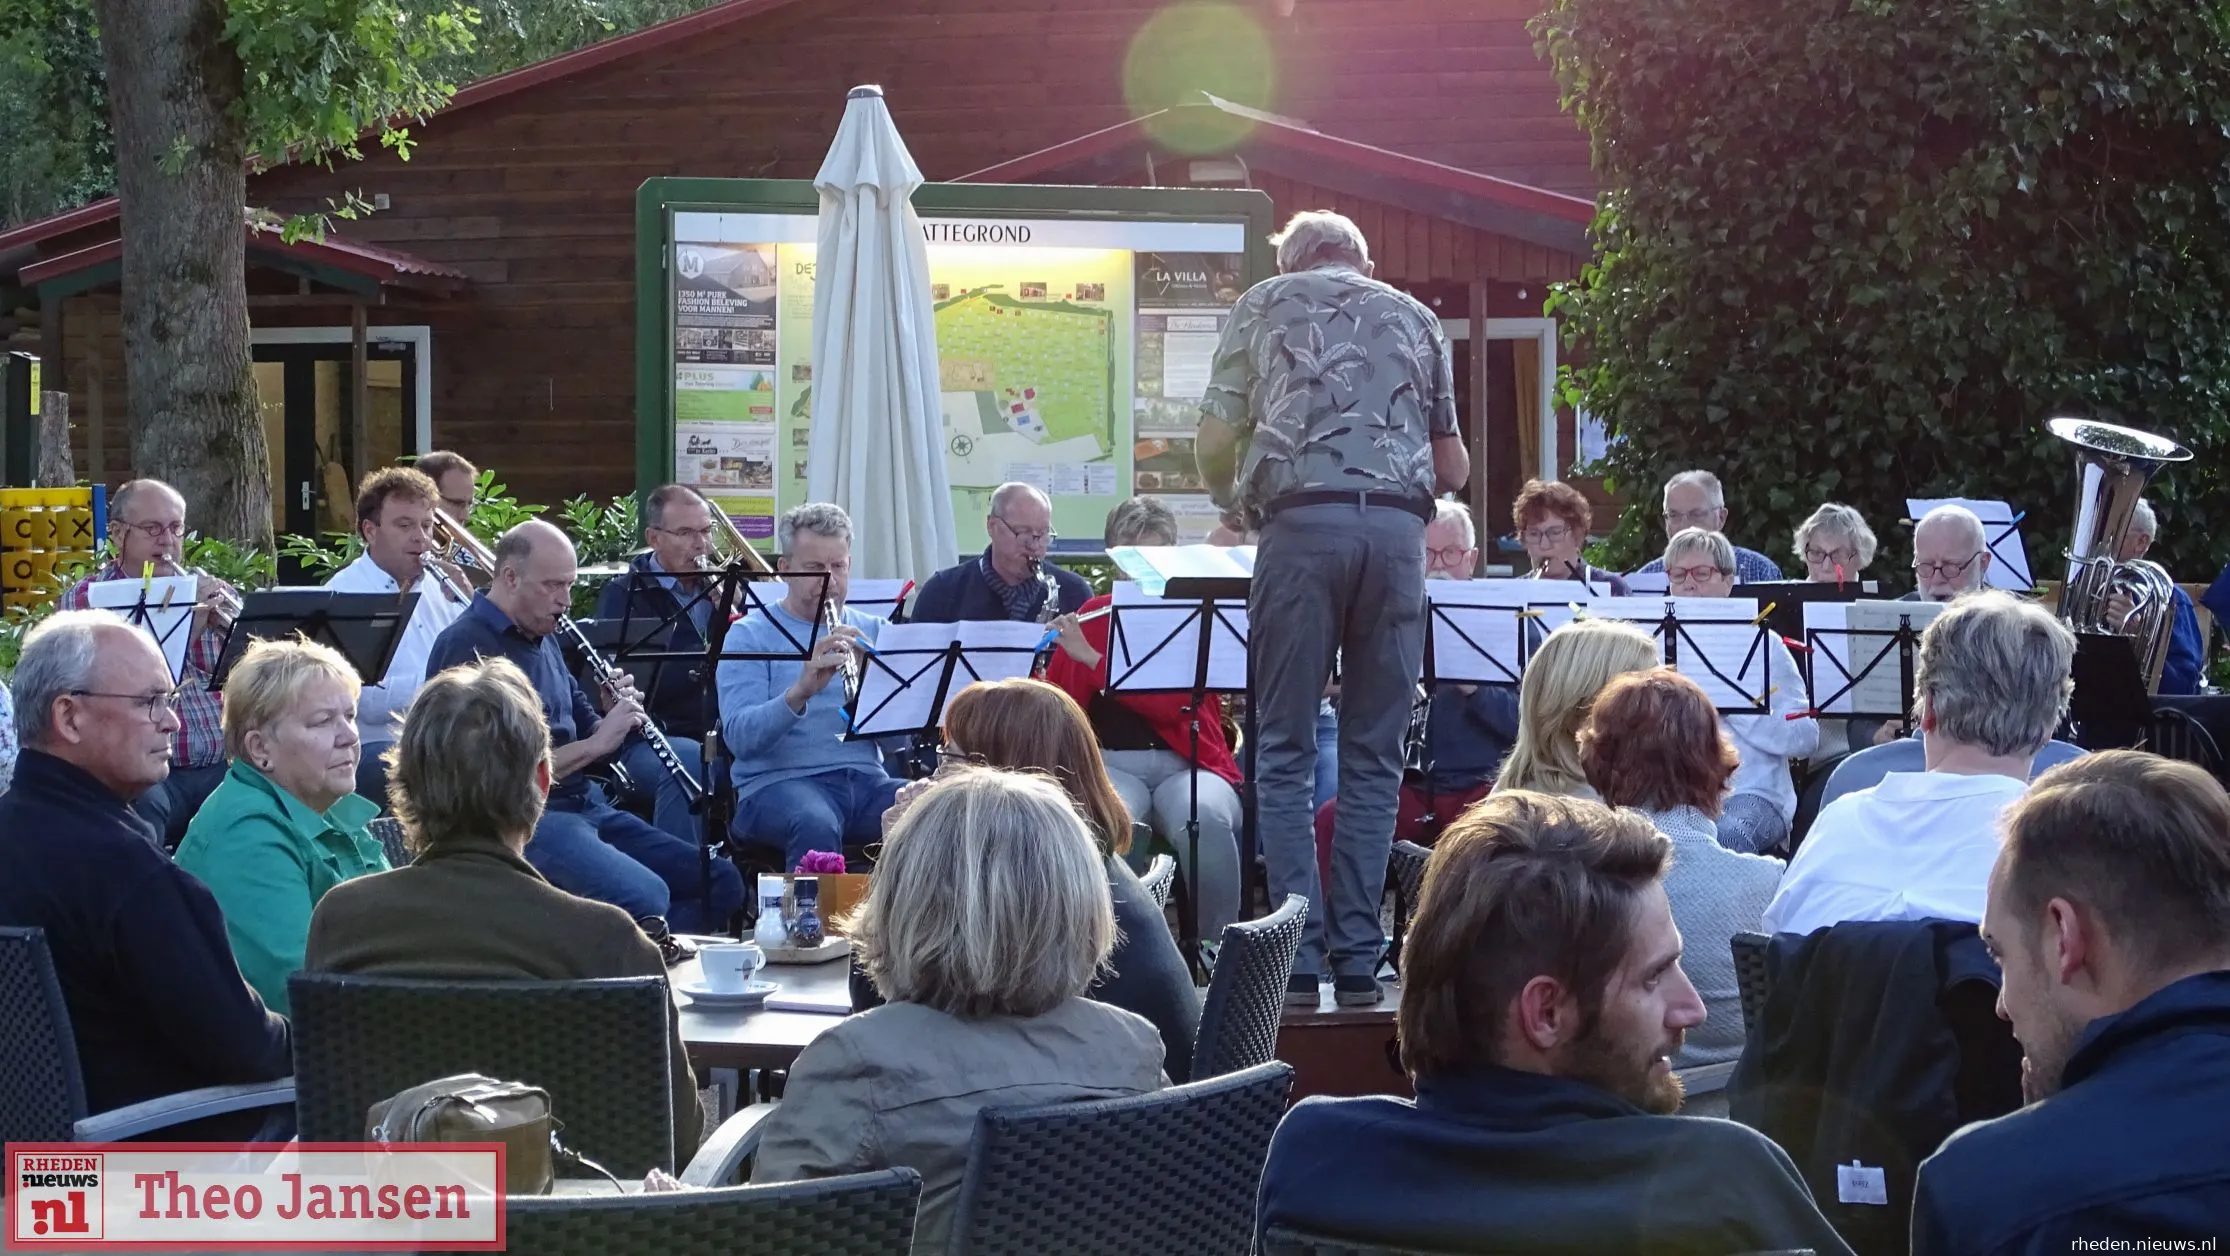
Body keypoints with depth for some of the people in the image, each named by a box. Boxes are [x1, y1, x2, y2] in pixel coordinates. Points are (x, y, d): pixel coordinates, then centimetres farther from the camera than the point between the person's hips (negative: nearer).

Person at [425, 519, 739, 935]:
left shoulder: (543, 639, 16)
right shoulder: (467, 647, -13)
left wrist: (615, 720, -1)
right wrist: (596, 744, -16)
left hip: (586, 807, 9)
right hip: (523, 819, -9)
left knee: (721, 882, 0)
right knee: (646, 898, -31)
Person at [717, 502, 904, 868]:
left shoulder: (873, 631, 17)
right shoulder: (749, 635, 5)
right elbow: (740, 737, -11)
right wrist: (800, 691, -27)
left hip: (866, 780, 4)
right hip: (778, 782, -4)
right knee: (816, 825, -39)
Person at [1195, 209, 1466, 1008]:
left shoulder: (1265, 304, 15)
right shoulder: (1415, 317, 22)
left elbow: (1215, 442, 7)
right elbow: (1454, 468, 20)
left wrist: (1228, 500, 26)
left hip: (1302, 522, -2)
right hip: (1399, 528, 2)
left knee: (1285, 754, 2)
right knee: (1374, 756, 6)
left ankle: (1298, 957, -5)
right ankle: (1357, 960, 3)